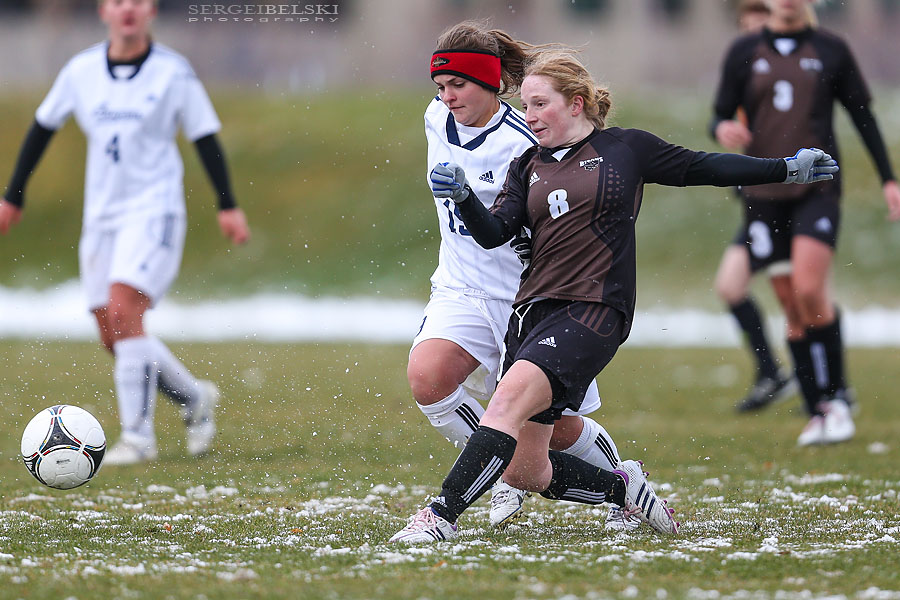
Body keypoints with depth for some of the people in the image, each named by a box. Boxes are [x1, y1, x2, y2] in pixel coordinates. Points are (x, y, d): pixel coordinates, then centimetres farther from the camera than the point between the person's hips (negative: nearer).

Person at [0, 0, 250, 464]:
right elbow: (42, 129, 15)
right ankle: (193, 399, 24)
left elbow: (205, 138, 2)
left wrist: (228, 206, -3)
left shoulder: (173, 72, -4)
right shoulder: (81, 71, 4)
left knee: (123, 313, -20)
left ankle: (138, 436, -13)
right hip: (101, 214, 5)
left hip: (154, 211, -5)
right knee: (111, 336, 2)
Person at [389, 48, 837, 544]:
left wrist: (788, 169, 12)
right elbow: (494, 233, 5)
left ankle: (442, 515, -31)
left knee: (510, 397, -29)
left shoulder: (625, 148, 7)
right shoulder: (528, 167, 17)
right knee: (522, 470, 0)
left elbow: (704, 168, 14)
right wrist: (461, 196, -15)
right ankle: (622, 487, 22)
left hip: (594, 312, -6)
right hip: (533, 311, 6)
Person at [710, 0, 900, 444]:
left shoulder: (831, 52, 6)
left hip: (817, 189, -2)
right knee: (792, 307, 1)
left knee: (810, 291, -19)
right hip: (764, 194, 2)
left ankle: (836, 395, -2)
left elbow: (862, 116, 12)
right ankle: (817, 413, 8)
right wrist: (723, 129, -15)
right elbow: (721, 114, 9)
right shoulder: (744, 53, 8)